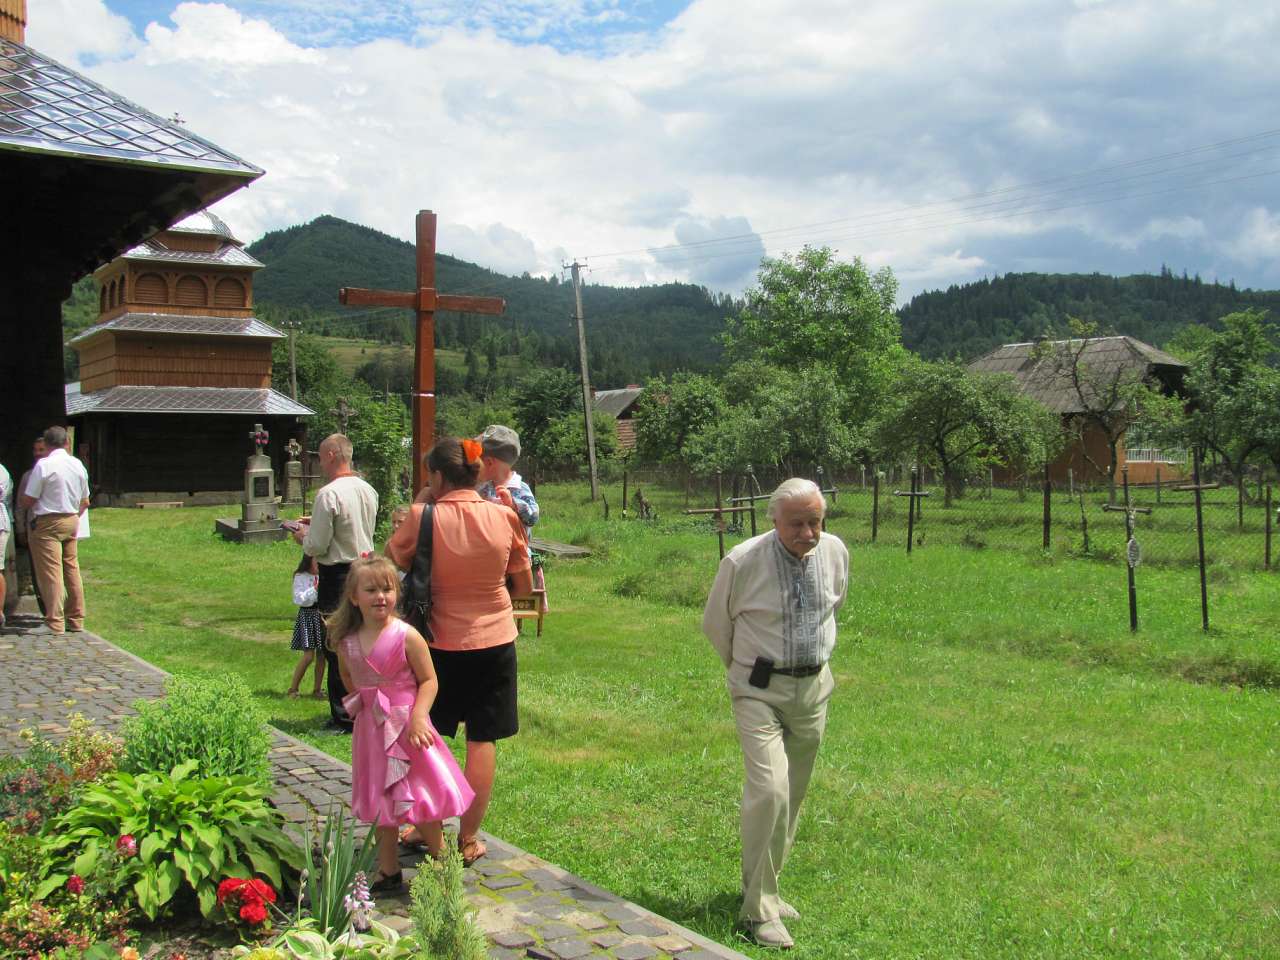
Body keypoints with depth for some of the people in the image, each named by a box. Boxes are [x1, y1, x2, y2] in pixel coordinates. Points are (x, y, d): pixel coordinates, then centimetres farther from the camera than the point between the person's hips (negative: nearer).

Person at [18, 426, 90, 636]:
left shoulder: (43, 465, -13)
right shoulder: (78, 465, 6)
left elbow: (27, 501, -9)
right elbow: (85, 502, 13)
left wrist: (21, 495, 13)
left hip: (48, 524, -6)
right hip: (72, 521, 6)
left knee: (50, 572, -4)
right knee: (71, 570, 11)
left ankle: (54, 622, -5)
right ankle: (76, 620, 16)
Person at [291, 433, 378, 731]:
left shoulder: (328, 494, -18)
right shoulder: (369, 490, 6)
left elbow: (317, 546, -16)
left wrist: (304, 537, 5)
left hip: (337, 577, -7)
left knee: (337, 648, 2)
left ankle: (344, 716, 9)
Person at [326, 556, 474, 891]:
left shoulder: (407, 636, -16)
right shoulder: (346, 642, -3)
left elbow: (429, 680, -13)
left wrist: (418, 716, -23)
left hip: (406, 724, -5)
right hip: (371, 730, 5)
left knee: (423, 797, 1)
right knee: (380, 803, 15)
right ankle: (388, 871, 29)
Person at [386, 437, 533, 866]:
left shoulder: (425, 518, -15)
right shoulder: (503, 517, -7)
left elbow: (389, 562, 0)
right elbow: (525, 586, 1)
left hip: (441, 642, -1)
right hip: (495, 641, 1)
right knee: (482, 740, 10)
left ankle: (432, 837, 24)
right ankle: (469, 839, 17)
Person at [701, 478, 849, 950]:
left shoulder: (835, 553, -1)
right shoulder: (742, 562, -15)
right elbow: (715, 623, 2)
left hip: (813, 689, 5)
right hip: (760, 690, -5)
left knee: (791, 797, 13)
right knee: (768, 790, -17)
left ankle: (764, 888, 30)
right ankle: (759, 909, -6)